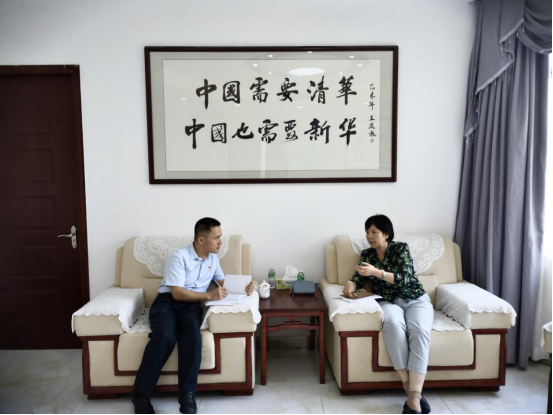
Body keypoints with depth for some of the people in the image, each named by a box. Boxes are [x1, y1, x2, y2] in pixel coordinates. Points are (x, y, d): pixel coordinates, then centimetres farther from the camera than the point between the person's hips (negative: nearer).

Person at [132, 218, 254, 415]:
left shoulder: (213, 258, 12)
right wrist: (209, 296, -24)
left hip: (192, 304, 4)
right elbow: (177, 293, -17)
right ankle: (141, 394, -19)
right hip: (168, 301, -4)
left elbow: (224, 282, 19)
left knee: (192, 334, -32)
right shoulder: (179, 257, -11)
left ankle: (187, 394, -26)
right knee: (166, 336, -35)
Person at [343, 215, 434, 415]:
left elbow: (404, 278, -15)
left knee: (420, 331, -34)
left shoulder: (401, 248, -3)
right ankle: (411, 389, -33)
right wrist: (351, 284, -21)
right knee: (393, 323, -36)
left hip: (415, 299, -1)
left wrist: (376, 272, -28)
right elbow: (359, 278, 4)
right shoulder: (367, 254, 9)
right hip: (388, 301, 1)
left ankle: (413, 399, -41)